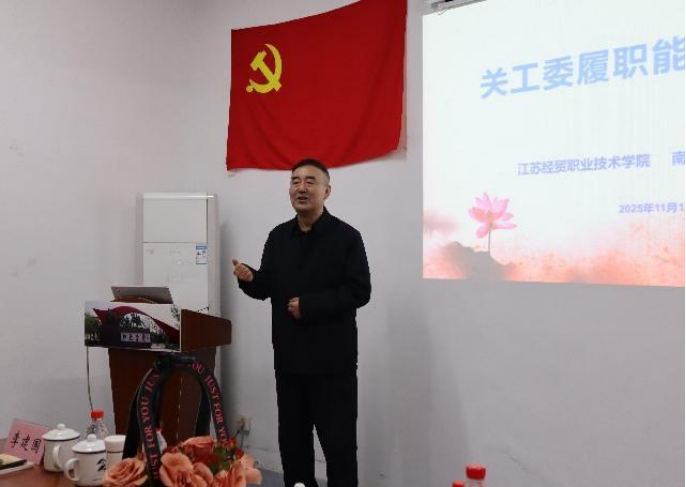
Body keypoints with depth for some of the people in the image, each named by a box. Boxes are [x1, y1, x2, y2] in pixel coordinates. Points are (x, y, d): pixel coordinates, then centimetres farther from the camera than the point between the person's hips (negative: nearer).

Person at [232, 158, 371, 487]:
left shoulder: (346, 237, -8)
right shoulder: (278, 237, 9)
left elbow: (359, 292, -15)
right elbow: (267, 288, 12)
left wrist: (309, 305, -19)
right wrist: (249, 279, -10)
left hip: (332, 359, -5)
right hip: (289, 357, 6)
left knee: (338, 442, 3)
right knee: (291, 439, 17)